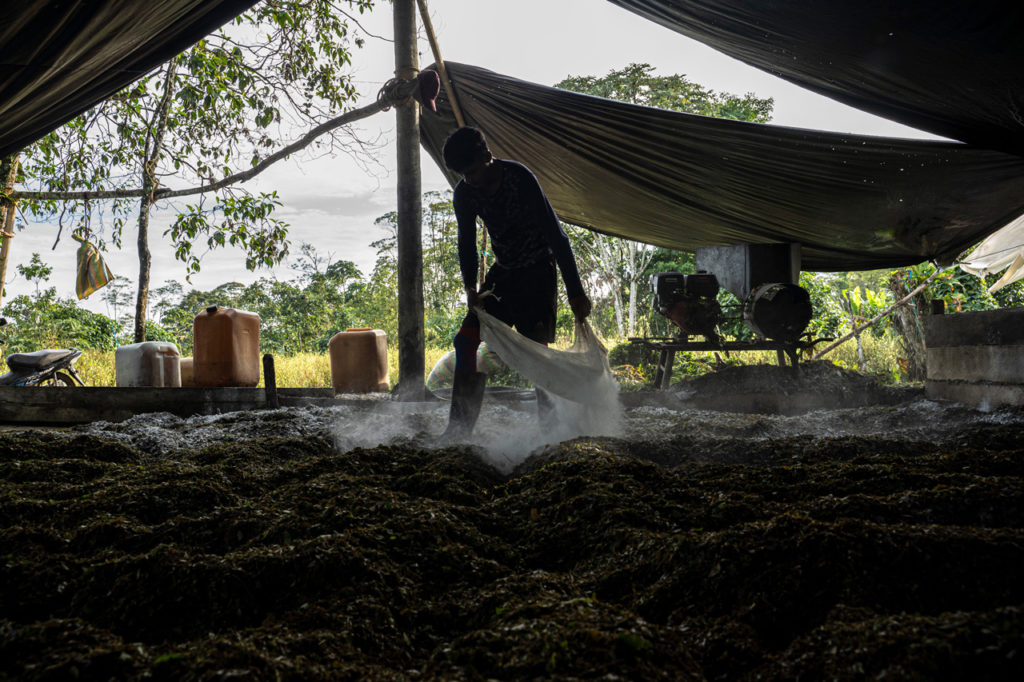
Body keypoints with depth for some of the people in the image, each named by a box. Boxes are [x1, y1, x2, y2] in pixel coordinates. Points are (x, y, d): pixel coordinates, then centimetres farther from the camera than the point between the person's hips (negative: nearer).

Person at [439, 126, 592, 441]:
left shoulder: (520, 178, -23)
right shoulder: (465, 194, -6)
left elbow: (555, 233, -24)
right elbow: (467, 243, 2)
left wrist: (575, 292, -26)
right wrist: (470, 288, -14)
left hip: (538, 272, -6)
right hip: (503, 271, 6)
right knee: (466, 340, -2)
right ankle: (460, 425, 4)